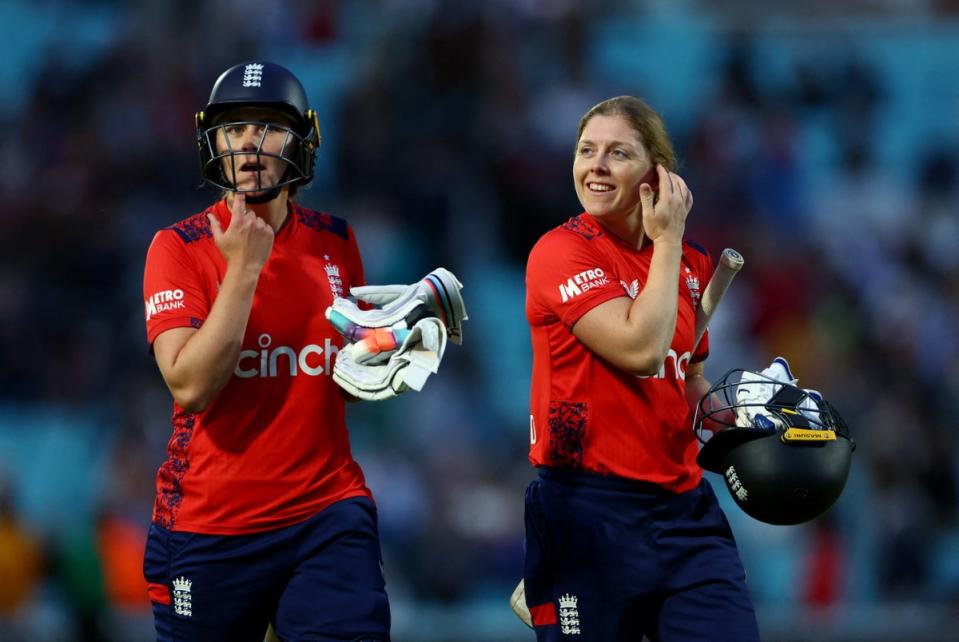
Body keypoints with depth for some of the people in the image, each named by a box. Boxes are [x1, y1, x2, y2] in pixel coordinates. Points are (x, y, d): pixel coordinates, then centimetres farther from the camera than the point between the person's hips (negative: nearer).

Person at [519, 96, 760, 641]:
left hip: (684, 504, 5)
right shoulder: (561, 250, -8)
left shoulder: (690, 262, 10)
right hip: (591, 507, -5)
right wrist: (668, 240, -11)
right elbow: (641, 349, -21)